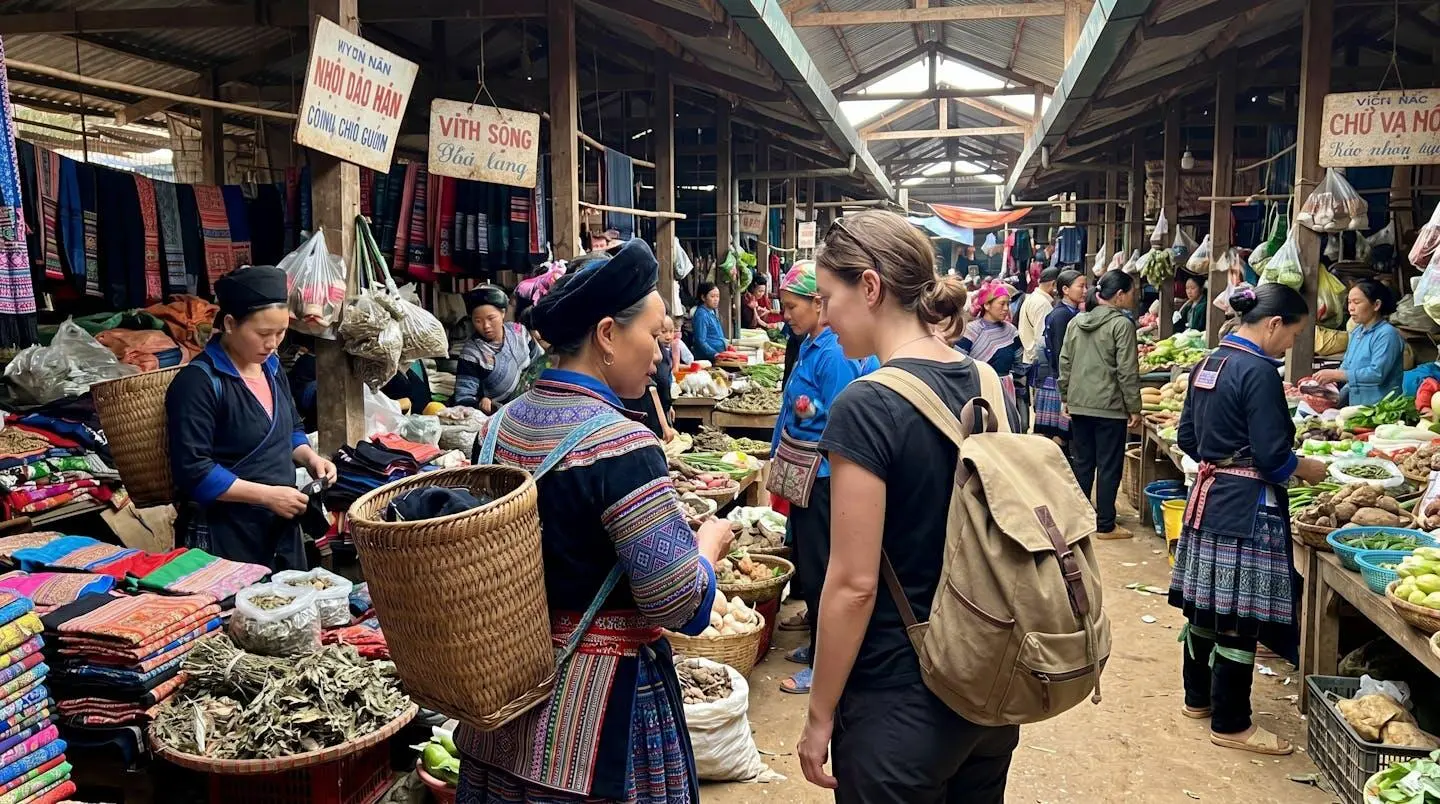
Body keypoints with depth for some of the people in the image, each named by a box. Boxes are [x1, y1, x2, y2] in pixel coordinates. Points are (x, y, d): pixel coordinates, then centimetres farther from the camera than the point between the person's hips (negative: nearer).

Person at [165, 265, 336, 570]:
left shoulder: (271, 367, 9)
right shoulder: (198, 382, -17)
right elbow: (193, 471, -21)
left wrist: (310, 457, 1)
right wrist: (268, 495, -22)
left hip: (282, 528, 8)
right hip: (225, 535, -8)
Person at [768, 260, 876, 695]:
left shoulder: (832, 354, -19)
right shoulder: (809, 347, 9)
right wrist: (778, 460, 17)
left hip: (821, 477, -9)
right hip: (802, 476, 10)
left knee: (818, 568, 0)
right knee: (806, 561, 19)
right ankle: (817, 646, 34)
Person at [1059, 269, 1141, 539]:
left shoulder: (1076, 322, 8)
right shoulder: (1121, 324, -11)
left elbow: (1065, 363, 11)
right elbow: (1127, 371, -13)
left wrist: (1066, 398, 19)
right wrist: (1134, 407, -7)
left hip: (1079, 404, 6)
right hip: (1110, 407, -6)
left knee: (1082, 463, 14)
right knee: (1109, 466, 3)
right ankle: (1105, 525, 8)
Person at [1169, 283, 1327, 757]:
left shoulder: (1209, 364, 10)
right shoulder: (1259, 371, -17)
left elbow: (1188, 438, 15)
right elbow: (1272, 456, -18)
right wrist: (1305, 469, 0)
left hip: (1208, 496, 9)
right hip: (1246, 507, -9)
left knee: (1204, 605, 17)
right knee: (1240, 617, 0)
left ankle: (1198, 697, 31)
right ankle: (1230, 723, 11)